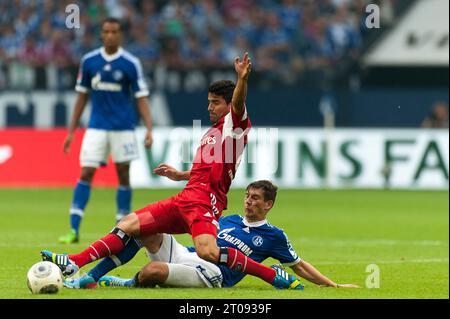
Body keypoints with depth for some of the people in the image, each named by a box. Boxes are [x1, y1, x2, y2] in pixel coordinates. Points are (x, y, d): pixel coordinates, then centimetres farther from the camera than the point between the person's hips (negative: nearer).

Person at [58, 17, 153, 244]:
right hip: (97, 127, 1)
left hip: (123, 128, -1)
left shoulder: (131, 63, -4)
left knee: (123, 176, 4)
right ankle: (74, 230, -7)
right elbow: (82, 96, 10)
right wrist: (71, 131, 9)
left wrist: (149, 129, -16)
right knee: (85, 174, -7)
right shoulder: (89, 61, 3)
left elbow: (141, 97, -4)